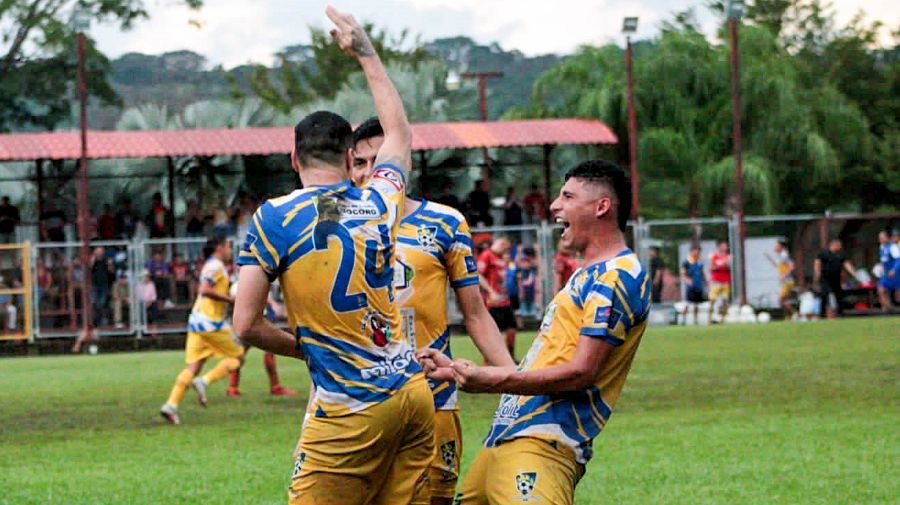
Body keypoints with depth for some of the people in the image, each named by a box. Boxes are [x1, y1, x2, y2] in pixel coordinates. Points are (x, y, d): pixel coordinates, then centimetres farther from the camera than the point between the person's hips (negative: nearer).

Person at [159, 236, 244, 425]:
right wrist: (229, 299, -16)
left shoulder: (212, 266, 21)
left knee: (193, 366, 2)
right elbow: (205, 290, -20)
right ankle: (204, 381, -12)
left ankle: (171, 404, -9)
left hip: (197, 324, 9)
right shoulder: (216, 266, -8)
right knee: (237, 357, 2)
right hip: (212, 323, -9)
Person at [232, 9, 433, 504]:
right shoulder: (380, 200, 8)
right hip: (416, 396, 5)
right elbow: (398, 132, 31)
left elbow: (246, 325, -7)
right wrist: (366, 54, 40)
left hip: (351, 412, -5)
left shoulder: (274, 218, -4)